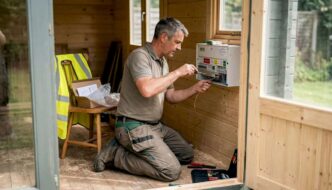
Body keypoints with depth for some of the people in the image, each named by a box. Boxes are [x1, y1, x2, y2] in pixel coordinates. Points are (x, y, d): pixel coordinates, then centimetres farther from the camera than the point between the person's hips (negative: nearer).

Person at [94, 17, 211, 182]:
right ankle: (116, 154, -4)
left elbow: (171, 96, 17)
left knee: (187, 154, 13)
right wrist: (177, 73, -23)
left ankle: (129, 147, 13)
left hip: (155, 125, 10)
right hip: (134, 127, -10)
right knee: (171, 171, -16)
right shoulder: (140, 56, -17)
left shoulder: (163, 62, 12)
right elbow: (147, 89, -34)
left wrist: (195, 89, 1)